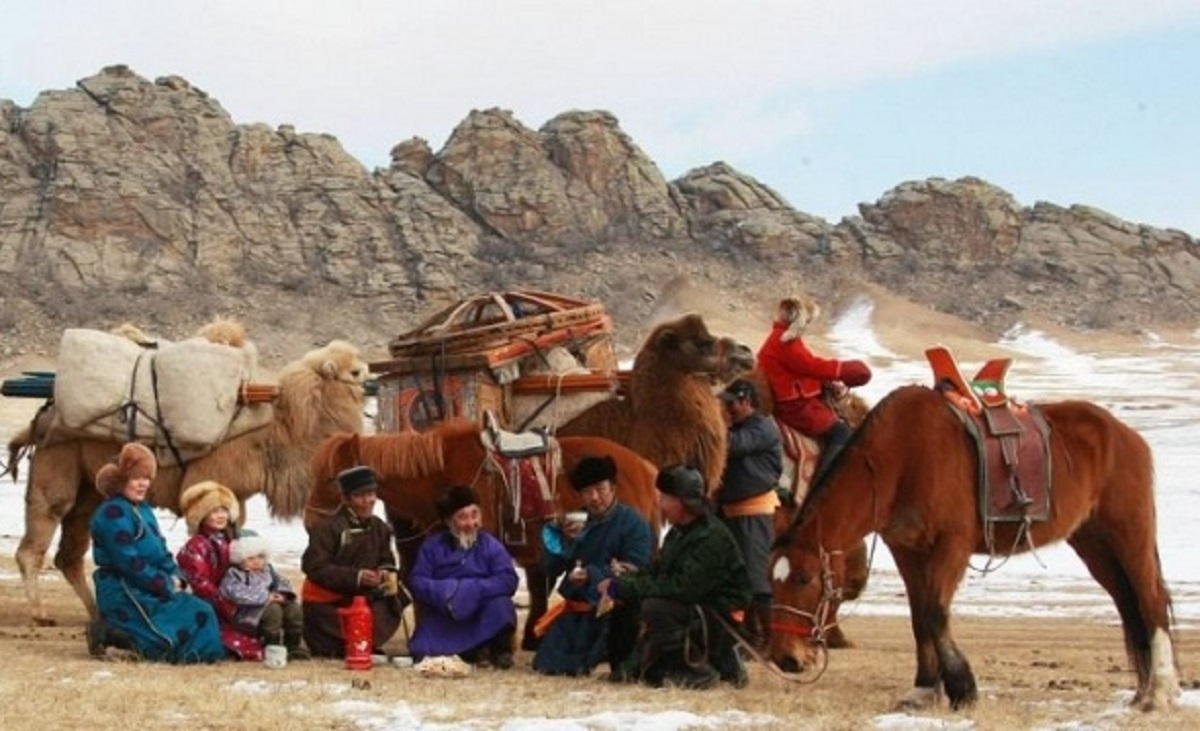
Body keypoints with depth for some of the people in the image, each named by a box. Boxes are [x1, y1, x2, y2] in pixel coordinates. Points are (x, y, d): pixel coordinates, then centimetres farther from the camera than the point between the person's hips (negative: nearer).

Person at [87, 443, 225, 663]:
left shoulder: (143, 510, 17)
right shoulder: (113, 513, -14)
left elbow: (161, 550, 17)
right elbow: (128, 562, -20)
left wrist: (175, 576, -3)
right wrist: (165, 585, -15)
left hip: (149, 590, 10)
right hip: (124, 593, -10)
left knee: (202, 613, 2)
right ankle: (110, 633, -9)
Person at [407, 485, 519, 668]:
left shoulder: (490, 545, -1)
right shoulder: (433, 545, 2)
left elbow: (508, 580, -14)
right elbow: (416, 581, -6)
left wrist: (472, 590, -26)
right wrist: (445, 591, -25)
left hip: (483, 618, 0)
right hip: (444, 620, 0)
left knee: (500, 604, -31)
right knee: (423, 654, -24)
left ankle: (500, 651, -1)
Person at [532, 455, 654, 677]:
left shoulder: (633, 522, -7)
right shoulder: (572, 522, 10)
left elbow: (636, 570, -18)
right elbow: (549, 570, 4)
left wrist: (592, 575, -27)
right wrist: (566, 541, -14)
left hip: (615, 607, -5)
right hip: (577, 606, 5)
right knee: (547, 664, -7)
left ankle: (622, 663, -10)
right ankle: (596, 650, 23)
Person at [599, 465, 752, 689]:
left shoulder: (711, 538, -21)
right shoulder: (678, 532, 9)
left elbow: (683, 587, -29)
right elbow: (656, 573, 10)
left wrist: (626, 587, -26)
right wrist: (622, 582, -11)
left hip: (722, 617, -9)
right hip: (694, 609, 9)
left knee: (654, 608, -28)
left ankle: (696, 669, -14)